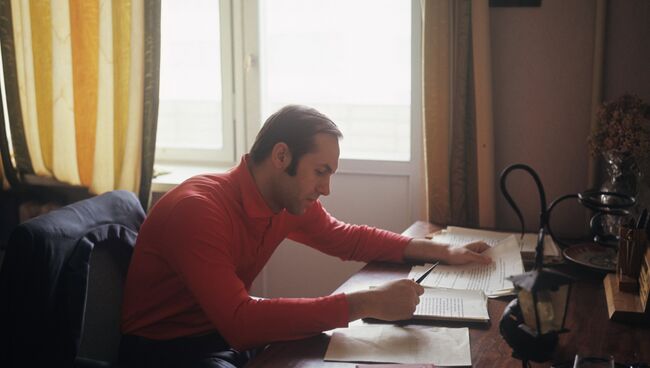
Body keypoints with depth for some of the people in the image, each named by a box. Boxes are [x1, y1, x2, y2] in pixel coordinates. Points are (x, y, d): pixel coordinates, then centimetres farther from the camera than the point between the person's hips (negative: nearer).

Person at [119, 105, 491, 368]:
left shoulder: (291, 203, -3)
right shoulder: (197, 210, -27)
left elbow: (348, 238, 14)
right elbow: (239, 320, -37)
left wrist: (441, 251, 5)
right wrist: (366, 303, -38)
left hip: (228, 334, 8)